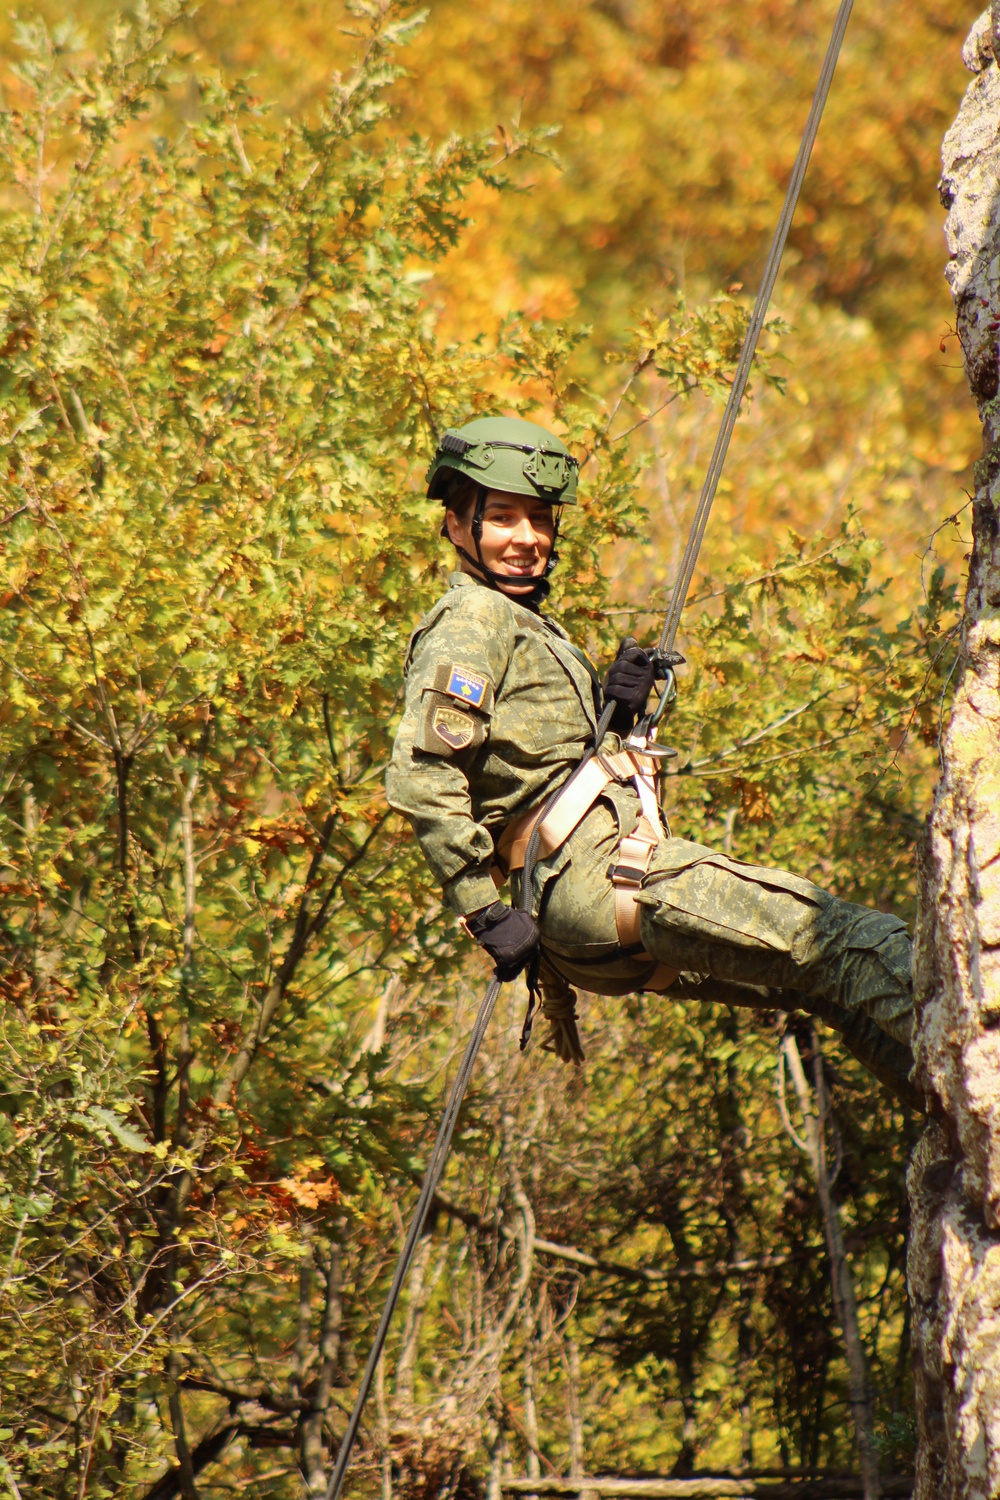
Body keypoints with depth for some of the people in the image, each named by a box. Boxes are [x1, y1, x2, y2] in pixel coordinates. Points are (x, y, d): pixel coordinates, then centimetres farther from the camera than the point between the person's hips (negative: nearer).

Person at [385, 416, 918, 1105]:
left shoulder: (528, 624, 28)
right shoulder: (469, 623, -4)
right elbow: (421, 777, -17)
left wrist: (617, 713, 9)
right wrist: (486, 913, -18)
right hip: (594, 870, -10)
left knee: (835, 980, 5)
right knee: (848, 943, -16)